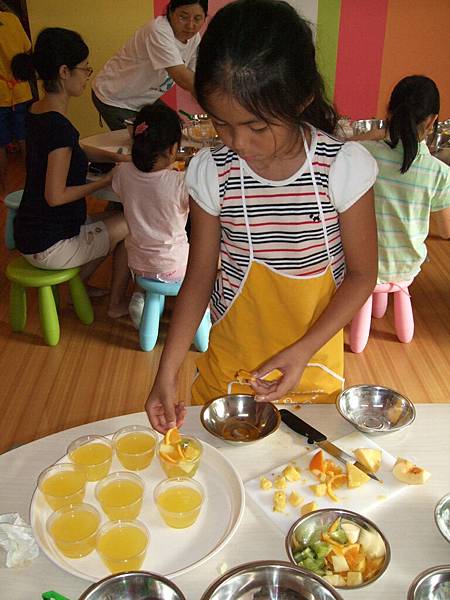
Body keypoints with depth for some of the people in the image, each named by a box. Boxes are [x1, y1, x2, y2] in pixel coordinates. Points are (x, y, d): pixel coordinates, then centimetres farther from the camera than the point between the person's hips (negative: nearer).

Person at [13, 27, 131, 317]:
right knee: (134, 226, 6)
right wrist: (106, 181, -13)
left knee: (110, 225, 25)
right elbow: (55, 196, -24)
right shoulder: (58, 126, -26)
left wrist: (113, 156, 7)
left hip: (32, 235, 9)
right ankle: (117, 303, 19)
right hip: (49, 246, -9)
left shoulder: (37, 111, 3)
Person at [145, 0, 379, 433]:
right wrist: (167, 373, -12)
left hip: (314, 365, 0)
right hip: (229, 364, 1)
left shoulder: (344, 167, -18)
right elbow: (199, 276, -6)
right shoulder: (211, 173, -13)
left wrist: (302, 351, -21)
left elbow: (361, 272, -10)